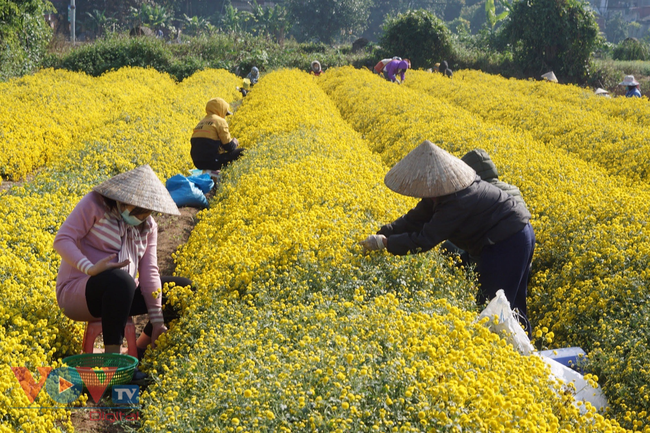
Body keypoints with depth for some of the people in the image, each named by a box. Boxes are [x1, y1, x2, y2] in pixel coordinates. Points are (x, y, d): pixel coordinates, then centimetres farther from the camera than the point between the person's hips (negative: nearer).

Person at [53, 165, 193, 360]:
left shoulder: (148, 225, 7)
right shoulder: (95, 204, -10)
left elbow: (149, 271, 0)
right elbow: (62, 240, -16)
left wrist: (157, 318, -9)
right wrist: (90, 268, -33)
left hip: (121, 293, 7)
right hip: (77, 292, -7)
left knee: (184, 288, 1)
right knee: (120, 279, -40)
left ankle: (140, 350, 3)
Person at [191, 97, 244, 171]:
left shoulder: (201, 123, 19)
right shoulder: (220, 121, -4)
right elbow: (229, 147, -7)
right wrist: (235, 142, 16)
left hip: (198, 163, 7)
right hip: (212, 162, -7)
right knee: (240, 152, 3)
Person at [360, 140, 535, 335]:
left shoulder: (457, 202, -30)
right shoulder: (444, 192, 0)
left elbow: (425, 240, -30)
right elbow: (416, 219, 2)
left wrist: (384, 242, -25)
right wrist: (382, 233, -7)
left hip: (507, 244, -10)